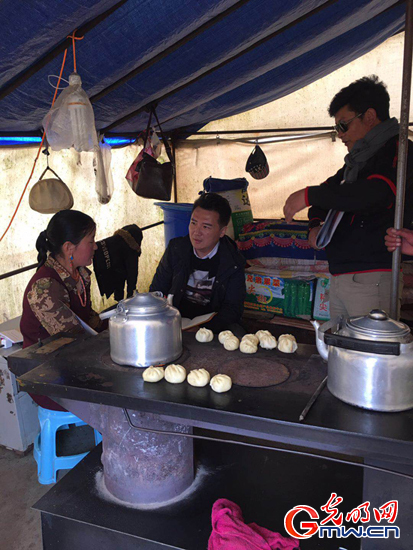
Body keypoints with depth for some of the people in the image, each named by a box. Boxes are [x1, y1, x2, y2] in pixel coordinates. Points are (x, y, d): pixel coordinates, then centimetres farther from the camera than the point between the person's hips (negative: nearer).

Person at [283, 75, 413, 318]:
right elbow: (331, 187, 29)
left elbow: (376, 194, -26)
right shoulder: (358, 159, 21)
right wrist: (316, 224, 7)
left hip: (371, 278, -9)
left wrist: (309, 195, -19)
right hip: (339, 277, 9)